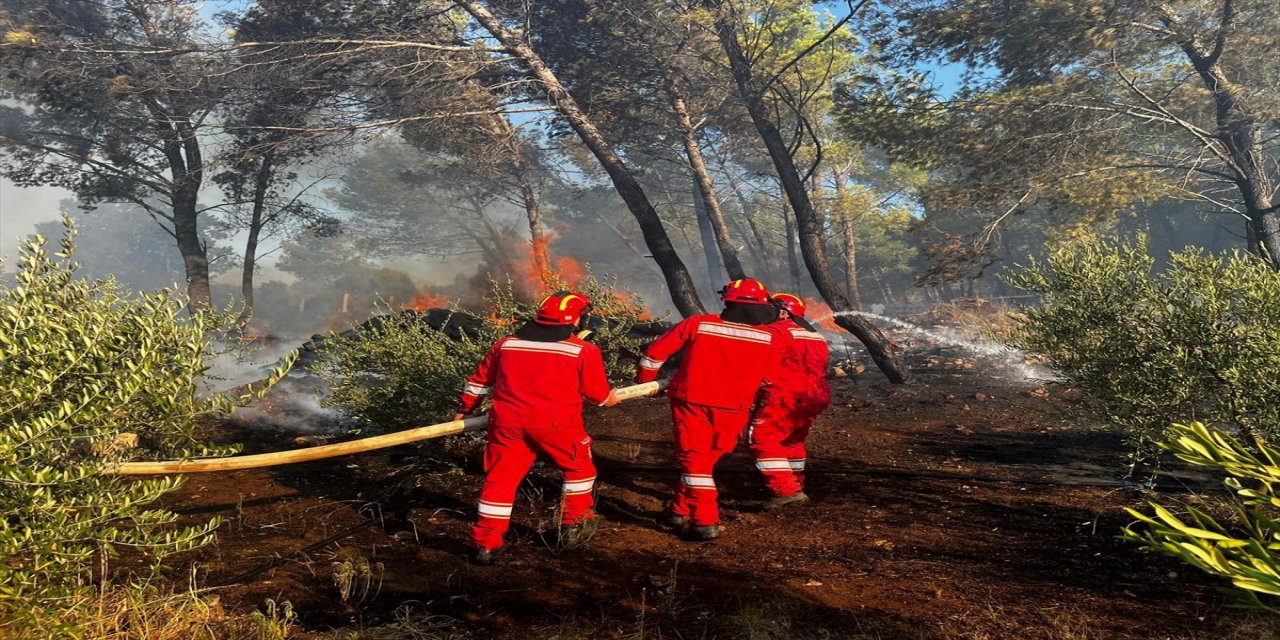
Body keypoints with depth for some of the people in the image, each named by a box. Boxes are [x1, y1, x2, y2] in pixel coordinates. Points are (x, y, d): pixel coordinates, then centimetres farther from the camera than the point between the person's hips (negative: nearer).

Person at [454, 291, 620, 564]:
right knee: (579, 468, 20)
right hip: (556, 423, -3)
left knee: (500, 479, 11)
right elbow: (599, 393, 5)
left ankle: (485, 543, 12)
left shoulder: (506, 344, 11)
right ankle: (573, 528, 25)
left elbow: (480, 379, 20)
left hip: (508, 422, 3)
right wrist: (611, 399, 28)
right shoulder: (584, 351, -1)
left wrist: (465, 409, 34)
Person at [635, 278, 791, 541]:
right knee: (705, 458, 18)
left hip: (692, 401, -2)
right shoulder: (773, 337, -3)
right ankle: (680, 511, 25)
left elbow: (657, 351, 2)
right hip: (733, 408, 2)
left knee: (693, 459, 5)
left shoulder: (698, 323, -3)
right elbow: (766, 377, 7)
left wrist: (644, 379, 18)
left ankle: (705, 521, 0)